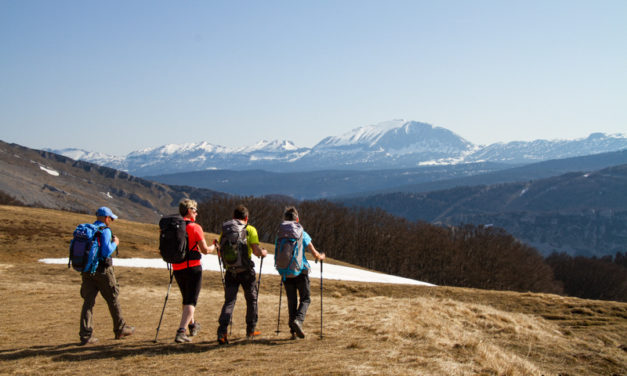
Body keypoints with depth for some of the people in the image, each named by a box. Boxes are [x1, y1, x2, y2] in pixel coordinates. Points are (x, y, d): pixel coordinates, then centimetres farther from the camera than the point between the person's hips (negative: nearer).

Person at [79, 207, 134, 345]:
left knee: (88, 301, 4)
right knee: (113, 299, 9)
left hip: (86, 270, 6)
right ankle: (120, 329, 21)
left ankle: (85, 335, -3)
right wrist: (115, 243, -2)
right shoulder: (105, 231, -10)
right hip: (102, 270, -6)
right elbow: (106, 251, -20)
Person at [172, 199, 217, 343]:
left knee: (186, 298, 23)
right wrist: (214, 247, 11)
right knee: (191, 301, -3)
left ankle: (192, 325, 41)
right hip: (193, 268, -6)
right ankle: (181, 332, -17)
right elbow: (205, 250, -10)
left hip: (177, 268, 6)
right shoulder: (195, 227, -10)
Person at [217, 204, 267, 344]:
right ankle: (251, 331, 25)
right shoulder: (250, 230, -4)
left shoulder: (225, 230, 7)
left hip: (230, 271, 3)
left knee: (229, 301, 4)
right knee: (251, 299, 16)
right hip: (246, 271, -2)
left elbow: (220, 252, 8)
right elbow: (256, 251, -12)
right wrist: (264, 252, 9)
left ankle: (222, 331, -13)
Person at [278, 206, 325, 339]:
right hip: (301, 271, -3)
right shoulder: (302, 234, -4)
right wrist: (321, 256, 19)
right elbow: (315, 254, -4)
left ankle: (293, 329, 8)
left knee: (291, 301, 11)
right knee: (305, 299, 7)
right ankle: (298, 320, -18)